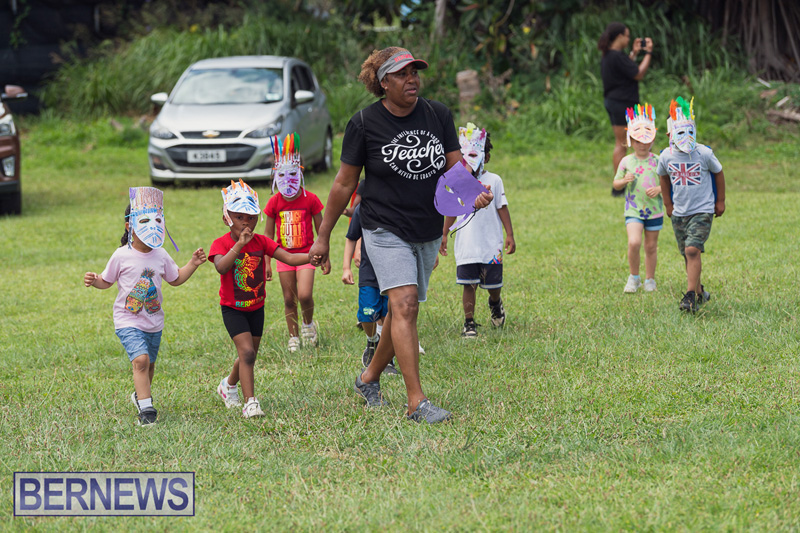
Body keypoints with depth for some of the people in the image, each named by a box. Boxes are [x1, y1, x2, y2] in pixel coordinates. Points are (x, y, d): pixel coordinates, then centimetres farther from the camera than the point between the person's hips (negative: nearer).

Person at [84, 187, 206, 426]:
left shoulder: (161, 256, 3)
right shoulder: (122, 256, -9)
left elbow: (175, 279, 18)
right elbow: (107, 281, 2)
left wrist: (193, 264, 6)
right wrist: (94, 281, -19)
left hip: (154, 323, 5)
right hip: (128, 321, -5)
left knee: (149, 364, 17)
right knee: (140, 360, -22)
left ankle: (140, 394, 44)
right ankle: (146, 407, -21)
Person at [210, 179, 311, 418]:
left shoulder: (261, 242, -6)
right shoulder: (221, 244, -17)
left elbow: (289, 258, -16)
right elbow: (221, 267, -38)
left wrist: (312, 257, -35)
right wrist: (240, 244, -46)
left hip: (256, 307, 5)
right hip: (232, 308, -5)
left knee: (249, 354, 16)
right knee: (247, 351, -19)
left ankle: (228, 385, 45)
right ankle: (250, 403, -19)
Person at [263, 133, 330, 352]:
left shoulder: (310, 200, -7)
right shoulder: (274, 203, -4)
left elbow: (321, 230, 2)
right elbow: (268, 234, 5)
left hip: (306, 254, -2)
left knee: (304, 295, -17)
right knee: (289, 300, 5)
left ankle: (308, 323, 13)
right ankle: (294, 337, 19)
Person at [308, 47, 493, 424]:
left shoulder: (438, 114, 2)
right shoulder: (365, 123, -7)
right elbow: (344, 183, 0)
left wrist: (474, 193, -17)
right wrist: (323, 236, 3)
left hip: (429, 232, 5)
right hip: (386, 230, -5)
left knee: (403, 309, 12)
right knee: (404, 305, -19)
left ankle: (370, 378, 35)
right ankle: (416, 402, -22)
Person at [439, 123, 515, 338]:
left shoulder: (494, 181, -1)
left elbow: (502, 208, 2)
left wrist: (510, 235, -1)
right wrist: (444, 235, 14)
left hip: (491, 244, -1)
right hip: (466, 245, 1)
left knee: (493, 284, 7)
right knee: (469, 285, -4)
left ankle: (495, 304, 39)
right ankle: (469, 322, 3)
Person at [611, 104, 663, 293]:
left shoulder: (657, 161, 0)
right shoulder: (626, 162, 0)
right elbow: (616, 185, 7)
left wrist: (658, 189, -15)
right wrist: (624, 181, -15)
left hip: (654, 211, 1)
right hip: (633, 211, -1)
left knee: (651, 246, 9)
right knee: (634, 242, -19)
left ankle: (650, 280, 25)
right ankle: (634, 277, 0)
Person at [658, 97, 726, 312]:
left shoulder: (704, 154, -13)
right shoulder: (666, 156, -4)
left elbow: (719, 173, 4)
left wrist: (720, 201, 8)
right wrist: (668, 204, 19)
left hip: (702, 211, -4)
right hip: (679, 213, 4)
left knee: (692, 250, -18)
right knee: (688, 255, 10)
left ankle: (690, 296, -18)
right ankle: (699, 291, 29)